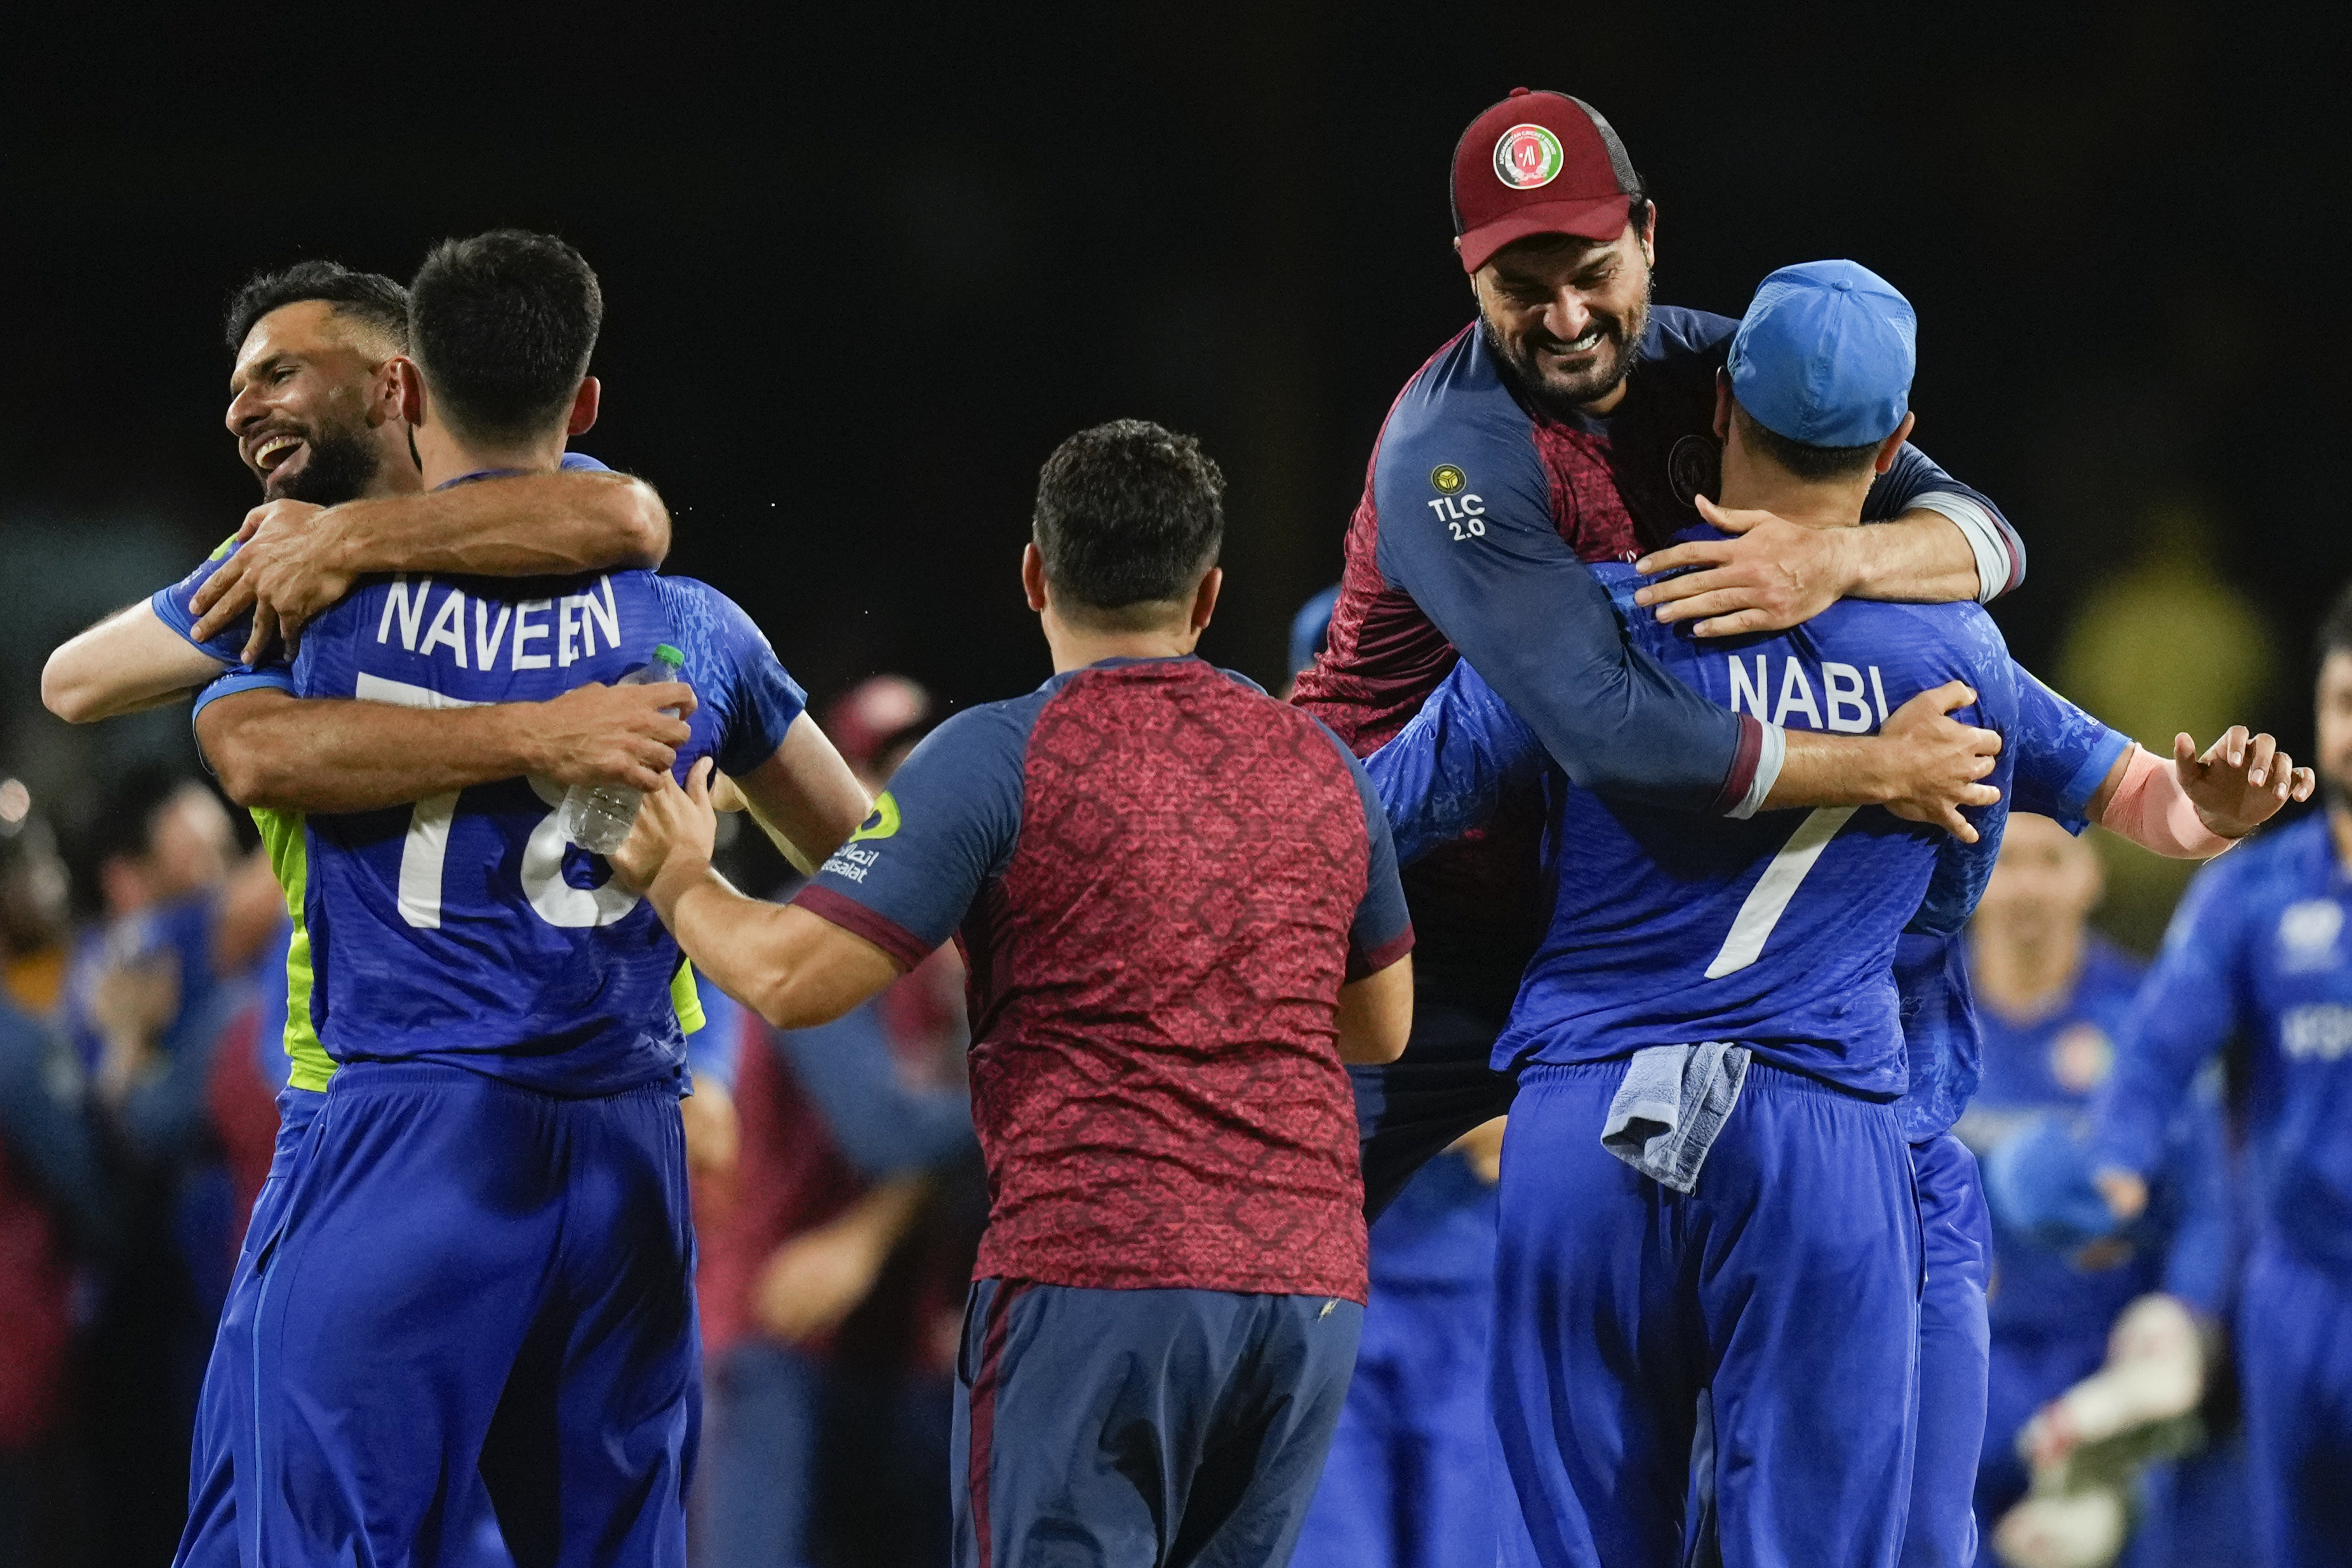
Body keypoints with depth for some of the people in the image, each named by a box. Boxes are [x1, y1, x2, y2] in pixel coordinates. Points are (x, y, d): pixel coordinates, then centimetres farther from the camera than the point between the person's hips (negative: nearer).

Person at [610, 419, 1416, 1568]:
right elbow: (1381, 1027, 24)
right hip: (1310, 1280, 5)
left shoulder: (999, 755, -5)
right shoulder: (1319, 765, 12)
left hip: (1092, 1270, -5)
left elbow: (793, 979, -10)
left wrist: (676, 880, 9)